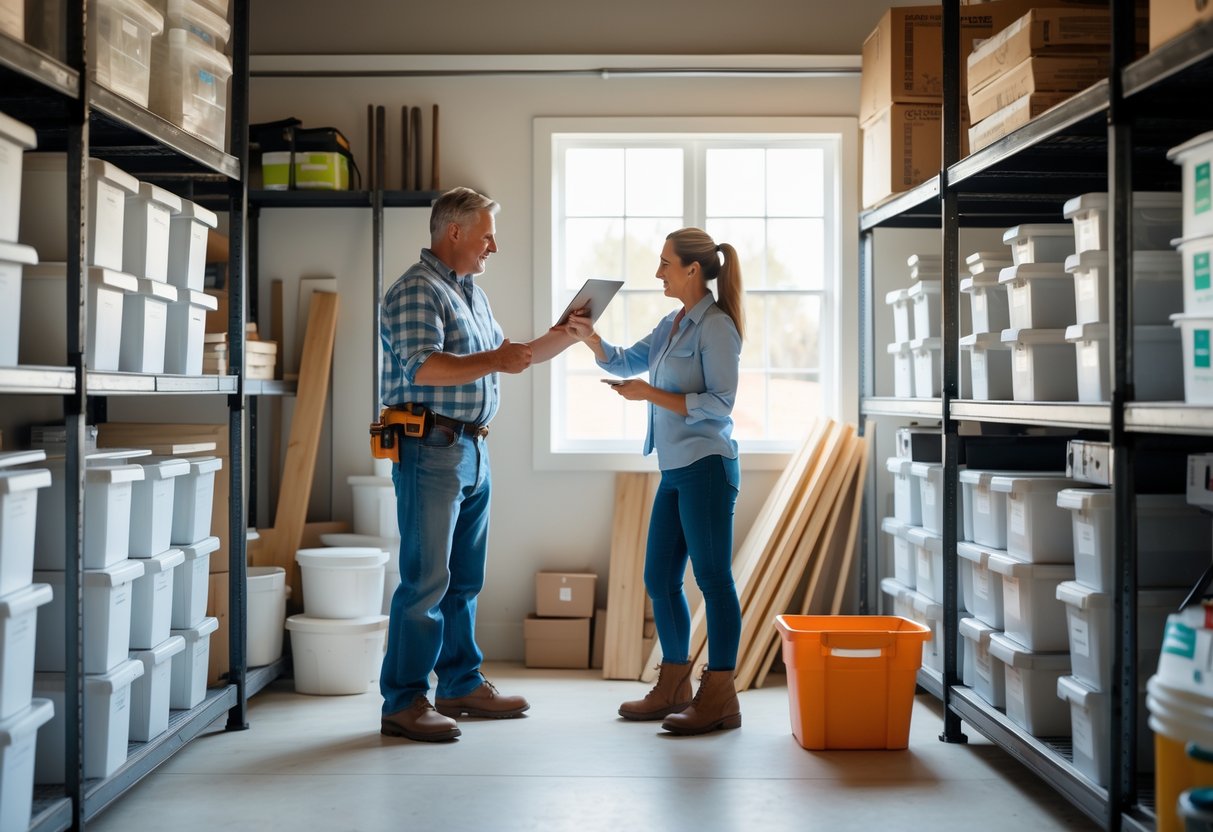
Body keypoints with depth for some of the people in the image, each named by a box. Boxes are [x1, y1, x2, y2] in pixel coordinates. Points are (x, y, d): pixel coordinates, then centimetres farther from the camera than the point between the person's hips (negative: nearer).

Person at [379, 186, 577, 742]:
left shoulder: (472, 293, 21)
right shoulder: (416, 290, -8)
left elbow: (508, 358, 27)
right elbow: (421, 366, -22)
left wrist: (564, 337, 17)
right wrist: (492, 362, -21)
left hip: (473, 450, 9)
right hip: (431, 449, -9)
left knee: (464, 579, 14)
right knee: (426, 580, -7)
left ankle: (461, 685, 24)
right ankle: (403, 703, 0)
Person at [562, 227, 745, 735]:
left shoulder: (715, 327, -10)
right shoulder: (672, 325, 16)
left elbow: (720, 403, -15)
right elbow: (625, 362, 23)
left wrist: (651, 394, -16)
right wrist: (590, 338, 6)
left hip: (705, 468, -9)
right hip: (674, 470, 9)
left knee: (713, 578, -5)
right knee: (660, 579, 12)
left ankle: (719, 698, 2)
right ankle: (674, 688, 24)